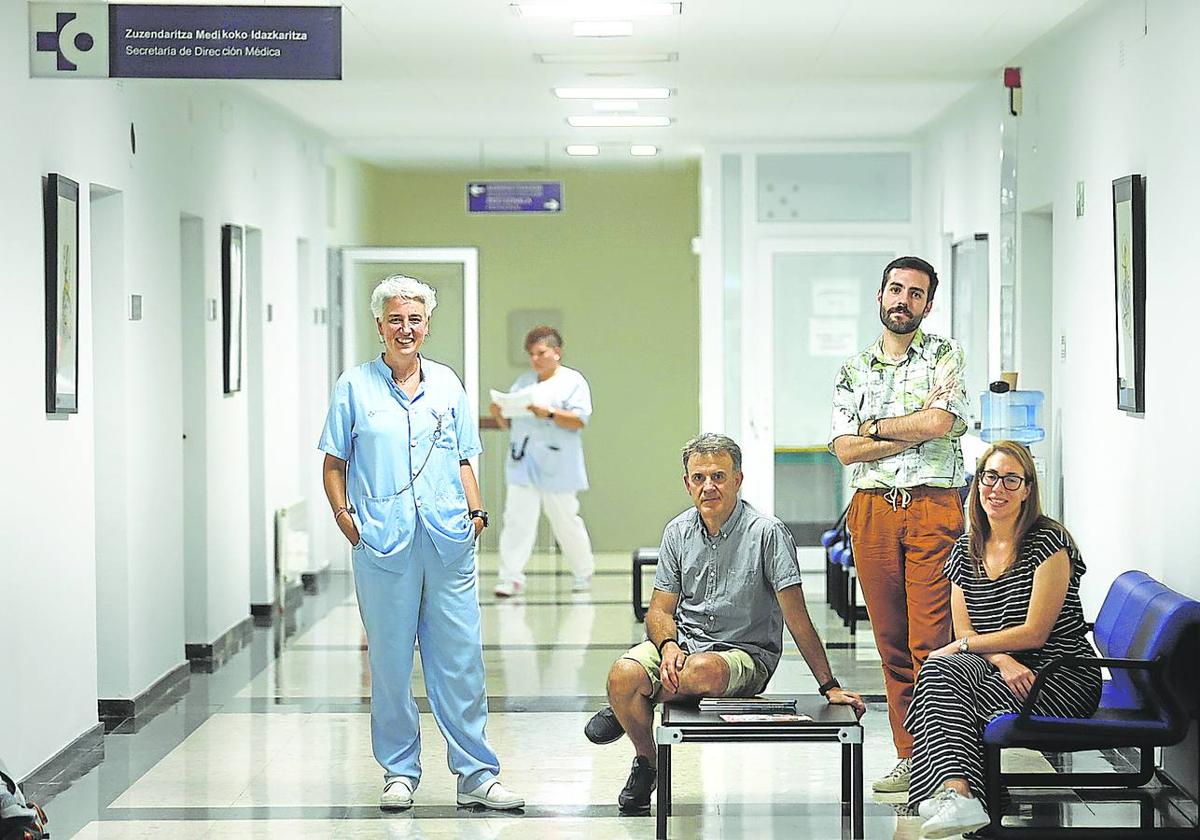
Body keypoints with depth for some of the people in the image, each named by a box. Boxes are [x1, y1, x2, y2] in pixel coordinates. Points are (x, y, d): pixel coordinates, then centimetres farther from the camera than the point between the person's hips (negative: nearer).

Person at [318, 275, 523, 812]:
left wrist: (475, 511, 4)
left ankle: (476, 774, 6)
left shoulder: (446, 384, 13)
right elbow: (334, 463, 8)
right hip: (383, 541, -2)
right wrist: (343, 515, -5)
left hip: (448, 540, 2)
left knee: (459, 658, 1)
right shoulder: (355, 387, 6)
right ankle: (399, 772, 14)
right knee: (390, 660, 3)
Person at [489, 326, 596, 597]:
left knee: (566, 521, 6)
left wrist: (549, 413, -23)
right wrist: (499, 413, -3)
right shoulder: (523, 381, 18)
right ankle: (511, 577, -9)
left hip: (556, 468, -4)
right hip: (522, 464, 4)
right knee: (517, 519, -7)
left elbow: (579, 420, -11)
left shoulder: (572, 381, 1)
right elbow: (508, 422, 19)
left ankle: (583, 573, 23)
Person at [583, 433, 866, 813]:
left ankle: (625, 713, -7)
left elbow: (797, 617, -12)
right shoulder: (678, 532, 4)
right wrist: (668, 645, -16)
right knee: (623, 674, -27)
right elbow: (660, 610, 8)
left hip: (745, 651, -4)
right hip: (684, 639, 4)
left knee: (704, 670, -39)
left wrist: (829, 686, -14)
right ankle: (647, 761, 2)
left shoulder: (767, 533, -11)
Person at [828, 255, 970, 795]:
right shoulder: (854, 371, 14)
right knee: (891, 643, 5)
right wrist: (916, 427, -5)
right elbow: (845, 449, 2)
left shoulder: (945, 357, 5)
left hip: (933, 511, -4)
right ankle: (908, 758, 11)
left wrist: (874, 426, 0)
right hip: (872, 511, 4)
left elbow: (940, 424, -12)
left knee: (930, 643, -9)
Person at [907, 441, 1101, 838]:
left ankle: (950, 792, -29)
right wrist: (1003, 659, -15)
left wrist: (962, 647, -10)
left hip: (1062, 681, -6)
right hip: (1000, 672, 6)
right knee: (940, 670, -27)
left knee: (939, 677, -26)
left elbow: (1035, 632, -12)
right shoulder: (966, 551, 11)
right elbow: (964, 633, 6)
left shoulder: (1048, 543, -8)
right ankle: (958, 795, -43)